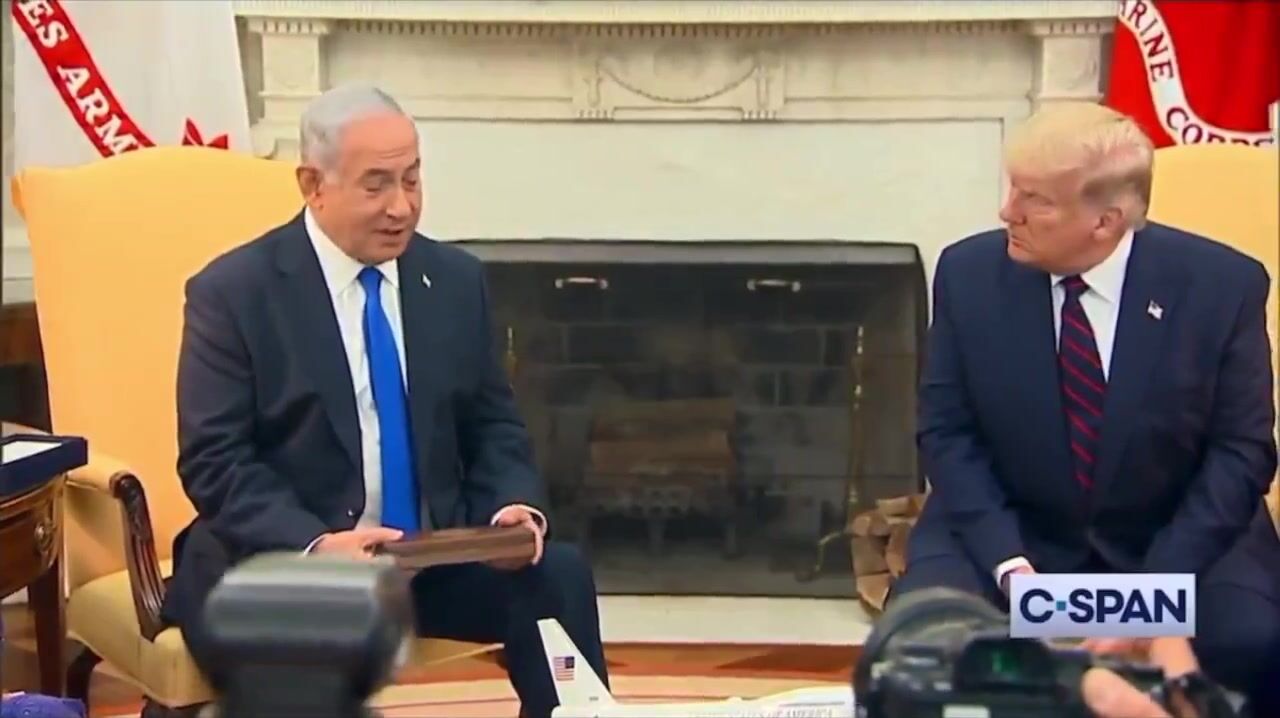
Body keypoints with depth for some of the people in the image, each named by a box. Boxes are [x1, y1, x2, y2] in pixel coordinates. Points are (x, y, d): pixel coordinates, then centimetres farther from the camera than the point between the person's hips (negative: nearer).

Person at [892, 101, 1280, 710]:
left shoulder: (1222, 284, -12)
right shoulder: (969, 274, -8)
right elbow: (948, 433, -4)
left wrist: (1157, 586, -19)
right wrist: (1010, 565, -18)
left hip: (1178, 545, -1)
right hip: (1009, 537, 1)